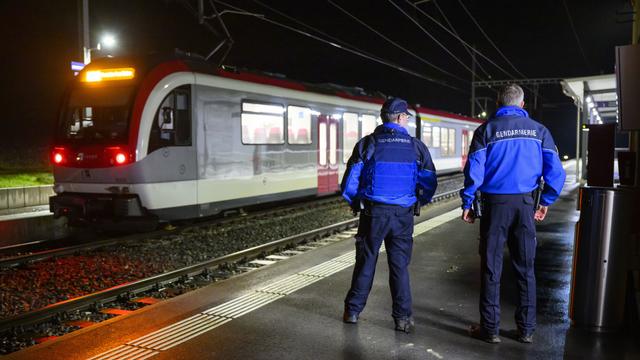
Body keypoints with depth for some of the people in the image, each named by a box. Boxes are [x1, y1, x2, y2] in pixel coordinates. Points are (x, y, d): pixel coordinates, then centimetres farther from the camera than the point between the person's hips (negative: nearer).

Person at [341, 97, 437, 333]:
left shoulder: (367, 144, -2)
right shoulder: (416, 146, 2)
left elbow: (351, 179, -4)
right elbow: (429, 183, 1)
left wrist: (355, 203, 13)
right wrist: (417, 203, 19)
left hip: (373, 213, 0)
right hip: (403, 215, 1)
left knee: (365, 263, 11)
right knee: (399, 266, 10)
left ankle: (352, 311, 20)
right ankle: (403, 318, 12)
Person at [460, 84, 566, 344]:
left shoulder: (487, 130, -1)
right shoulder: (538, 130, 5)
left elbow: (474, 169, -8)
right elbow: (555, 171, 0)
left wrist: (467, 203, 0)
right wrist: (546, 201, 11)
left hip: (495, 203, -2)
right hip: (525, 205, 2)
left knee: (491, 268, 5)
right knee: (525, 268, 11)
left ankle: (490, 329, 10)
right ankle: (526, 329, 18)